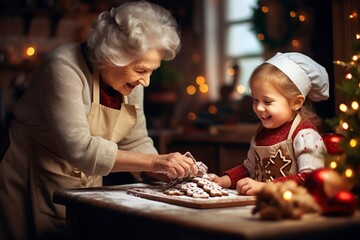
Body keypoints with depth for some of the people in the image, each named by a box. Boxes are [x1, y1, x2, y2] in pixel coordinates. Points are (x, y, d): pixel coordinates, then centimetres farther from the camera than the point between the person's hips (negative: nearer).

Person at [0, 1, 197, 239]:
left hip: (88, 186, 6)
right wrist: (154, 162, -35)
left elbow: (136, 143, 2)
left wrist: (165, 172, -17)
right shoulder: (65, 68, -24)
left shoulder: (132, 82, -3)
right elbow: (79, 148, -33)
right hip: (35, 190, -6)